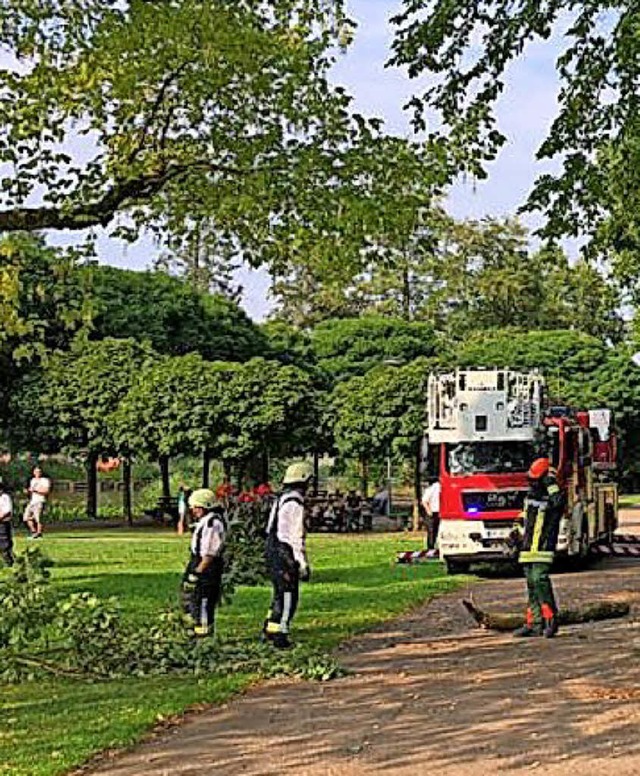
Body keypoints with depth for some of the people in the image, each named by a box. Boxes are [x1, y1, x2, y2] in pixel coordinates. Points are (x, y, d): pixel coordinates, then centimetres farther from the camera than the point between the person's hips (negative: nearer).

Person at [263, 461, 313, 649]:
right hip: (285, 555, -10)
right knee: (288, 596, -3)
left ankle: (269, 629, 29)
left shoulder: (281, 499, 13)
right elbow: (297, 537, -20)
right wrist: (303, 565, -16)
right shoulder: (295, 504, -18)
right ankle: (279, 635, 1)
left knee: (280, 593, 20)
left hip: (273, 551, 10)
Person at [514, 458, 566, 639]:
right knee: (532, 585, 8)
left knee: (540, 580, -20)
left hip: (543, 549, -7)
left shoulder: (553, 497, -5)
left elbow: (558, 502, -31)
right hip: (527, 549, 7)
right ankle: (534, 623, 12)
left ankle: (551, 619, -15)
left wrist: (551, 483, -21)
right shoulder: (530, 497, 16)